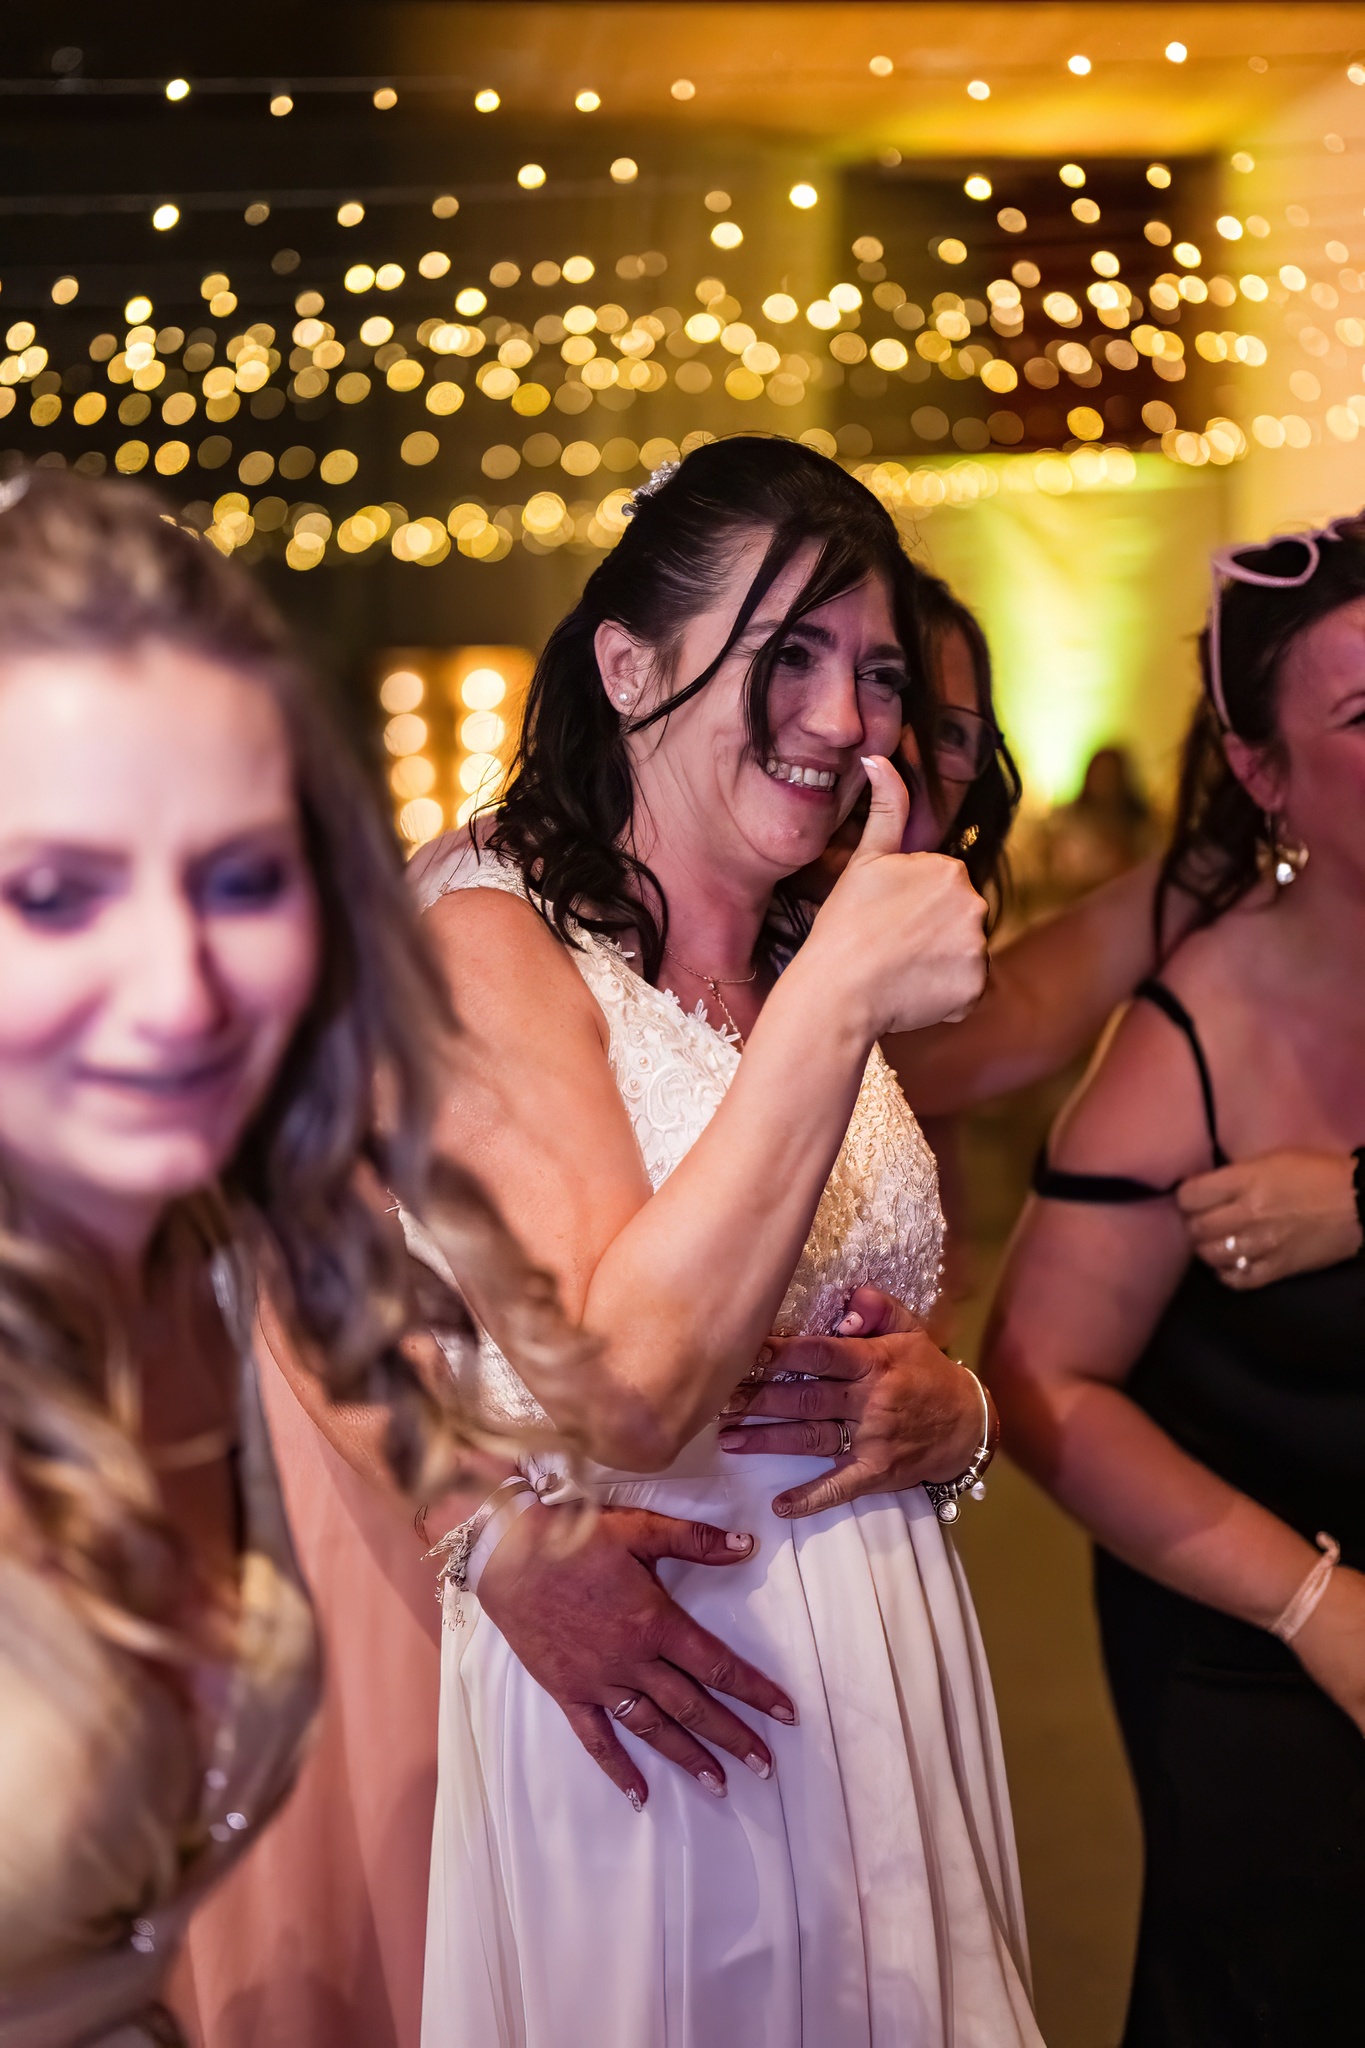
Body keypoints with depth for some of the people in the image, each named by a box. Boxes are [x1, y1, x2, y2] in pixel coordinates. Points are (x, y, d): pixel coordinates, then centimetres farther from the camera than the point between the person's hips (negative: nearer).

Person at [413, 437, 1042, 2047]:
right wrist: (838, 1000, -25)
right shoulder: (494, 937, -13)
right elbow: (627, 1386, -26)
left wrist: (954, 1415, -5)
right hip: (638, 1688, -6)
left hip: (891, 1664, 7)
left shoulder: (821, 970, 9)